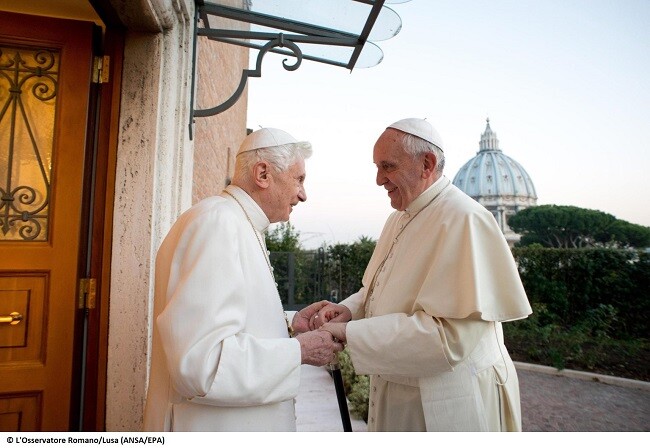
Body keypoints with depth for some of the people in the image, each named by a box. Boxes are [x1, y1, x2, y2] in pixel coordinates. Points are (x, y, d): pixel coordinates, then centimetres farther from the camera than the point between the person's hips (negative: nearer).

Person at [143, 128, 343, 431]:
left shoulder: (239, 225, 9)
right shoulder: (217, 222, -23)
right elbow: (201, 363, -30)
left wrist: (290, 322, 1)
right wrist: (300, 350, -20)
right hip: (216, 426, -9)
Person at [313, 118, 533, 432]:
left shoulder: (464, 220, -22)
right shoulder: (400, 218, 6)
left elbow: (451, 334, -28)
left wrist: (350, 333, -26)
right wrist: (349, 309, -7)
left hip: (447, 405, -7)